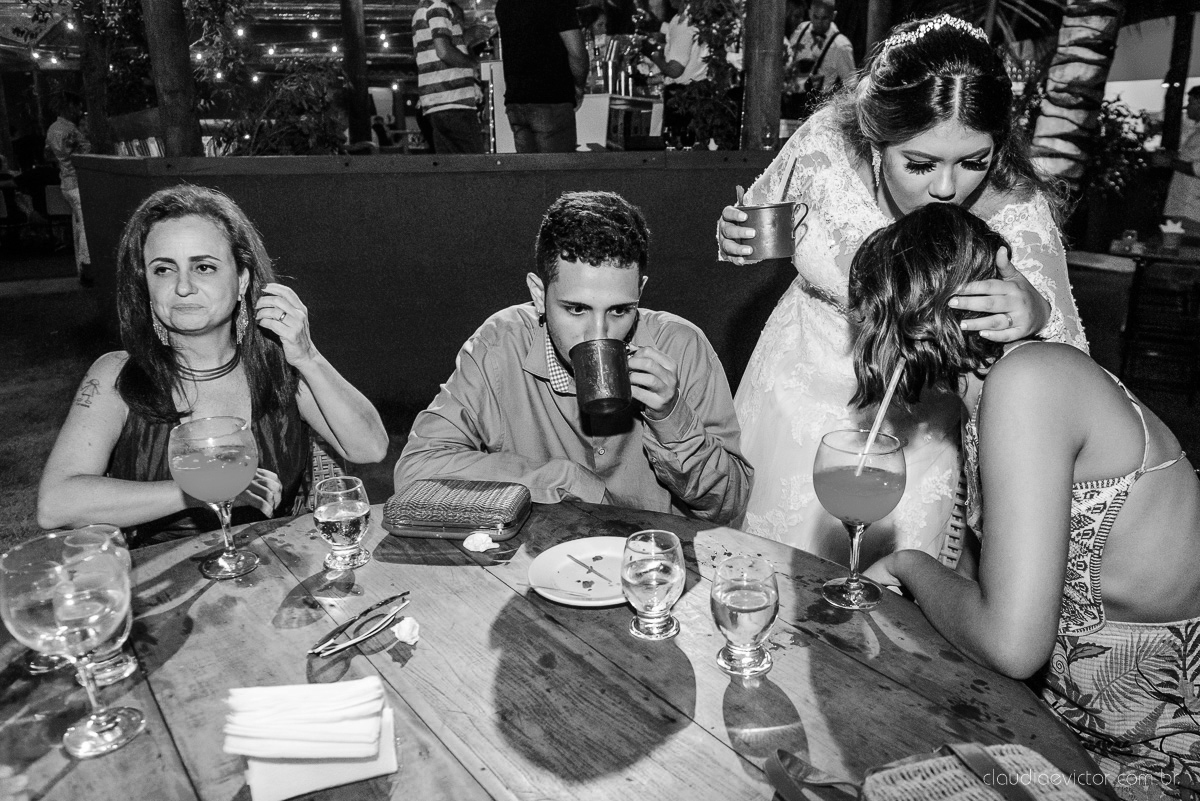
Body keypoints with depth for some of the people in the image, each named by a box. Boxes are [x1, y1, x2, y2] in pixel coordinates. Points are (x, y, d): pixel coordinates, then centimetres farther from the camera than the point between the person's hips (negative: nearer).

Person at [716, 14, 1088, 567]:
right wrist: (732, 237, -21)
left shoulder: (1017, 211, -22)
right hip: (799, 393, 2)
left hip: (915, 428, -1)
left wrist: (1039, 318, -40)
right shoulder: (824, 142, -20)